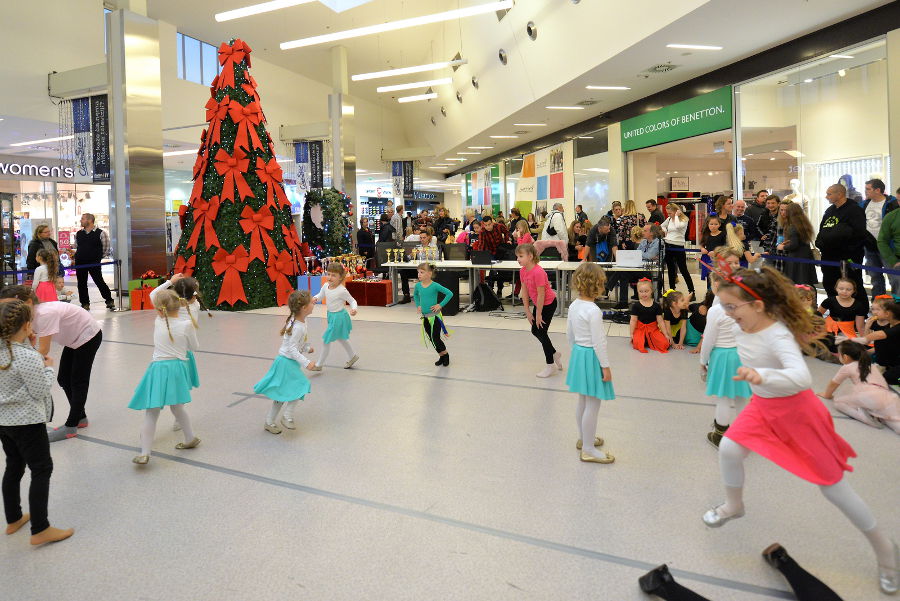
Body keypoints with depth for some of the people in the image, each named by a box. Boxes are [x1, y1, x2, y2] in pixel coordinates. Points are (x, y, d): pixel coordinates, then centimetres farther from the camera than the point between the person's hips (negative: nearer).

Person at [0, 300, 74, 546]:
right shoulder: (29, 357, -25)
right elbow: (40, 391, -18)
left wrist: (27, 345, 5)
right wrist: (48, 367, -6)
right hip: (27, 422, -9)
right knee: (41, 470, 0)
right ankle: (40, 530, 4)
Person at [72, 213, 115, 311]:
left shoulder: (100, 233, -3)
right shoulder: (78, 234, 12)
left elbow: (106, 248, 1)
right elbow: (76, 248, 23)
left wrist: (98, 258, 0)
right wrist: (75, 258, 15)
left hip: (94, 263, -5)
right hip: (80, 263, 5)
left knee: (99, 281, -4)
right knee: (81, 284, 7)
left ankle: (109, 301, 7)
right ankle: (85, 303, 17)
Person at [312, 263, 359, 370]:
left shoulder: (342, 290, -24)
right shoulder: (326, 287, -6)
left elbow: (352, 301, -15)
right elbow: (320, 296, 9)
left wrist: (353, 309, -34)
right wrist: (315, 299, -13)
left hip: (338, 317, -8)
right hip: (331, 316, 8)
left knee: (326, 341, 0)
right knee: (340, 338, 27)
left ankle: (320, 364, 18)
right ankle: (352, 356, 49)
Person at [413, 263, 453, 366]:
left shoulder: (435, 286, -17)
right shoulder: (418, 285, 0)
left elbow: (449, 294, -17)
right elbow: (415, 295, 23)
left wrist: (440, 305, -17)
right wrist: (418, 305, 10)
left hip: (435, 316, -6)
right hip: (425, 317, 6)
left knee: (435, 338, -5)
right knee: (431, 338, 11)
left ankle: (445, 354, 19)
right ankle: (442, 356, 29)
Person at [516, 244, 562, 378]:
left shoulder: (538, 272, -31)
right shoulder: (523, 271, -5)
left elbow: (541, 294, -26)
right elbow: (524, 291, -1)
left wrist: (538, 314, -18)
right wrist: (527, 311, -1)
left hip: (549, 303, -9)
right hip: (538, 303, 9)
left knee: (541, 332, -3)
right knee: (535, 331, 15)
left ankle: (550, 365, 13)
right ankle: (555, 354, 35)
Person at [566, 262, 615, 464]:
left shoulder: (574, 306, 2)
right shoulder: (594, 311, -23)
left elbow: (569, 335, 11)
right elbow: (598, 342, -21)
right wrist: (606, 366, -14)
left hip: (578, 354, 9)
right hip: (591, 358, -9)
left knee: (583, 402, 22)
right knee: (592, 405, 2)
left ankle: (583, 438, 38)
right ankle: (588, 449, 12)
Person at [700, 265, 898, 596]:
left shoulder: (778, 336, -34)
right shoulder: (741, 328, -11)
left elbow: (802, 378, -51)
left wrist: (762, 376, -66)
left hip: (797, 410, -6)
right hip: (762, 407, 6)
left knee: (833, 485, 6)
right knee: (729, 450, -9)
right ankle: (733, 506, 21)